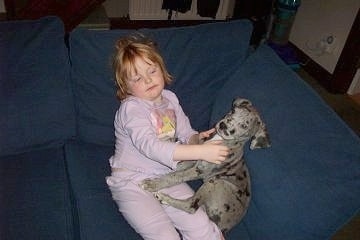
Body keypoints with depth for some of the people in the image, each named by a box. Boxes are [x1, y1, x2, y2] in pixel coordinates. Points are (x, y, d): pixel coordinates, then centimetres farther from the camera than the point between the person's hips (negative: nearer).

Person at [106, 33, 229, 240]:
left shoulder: (170, 99, 6)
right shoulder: (131, 109, -16)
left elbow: (186, 134, 13)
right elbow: (150, 147, -30)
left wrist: (198, 138, -12)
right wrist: (200, 152, -34)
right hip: (132, 182, -5)